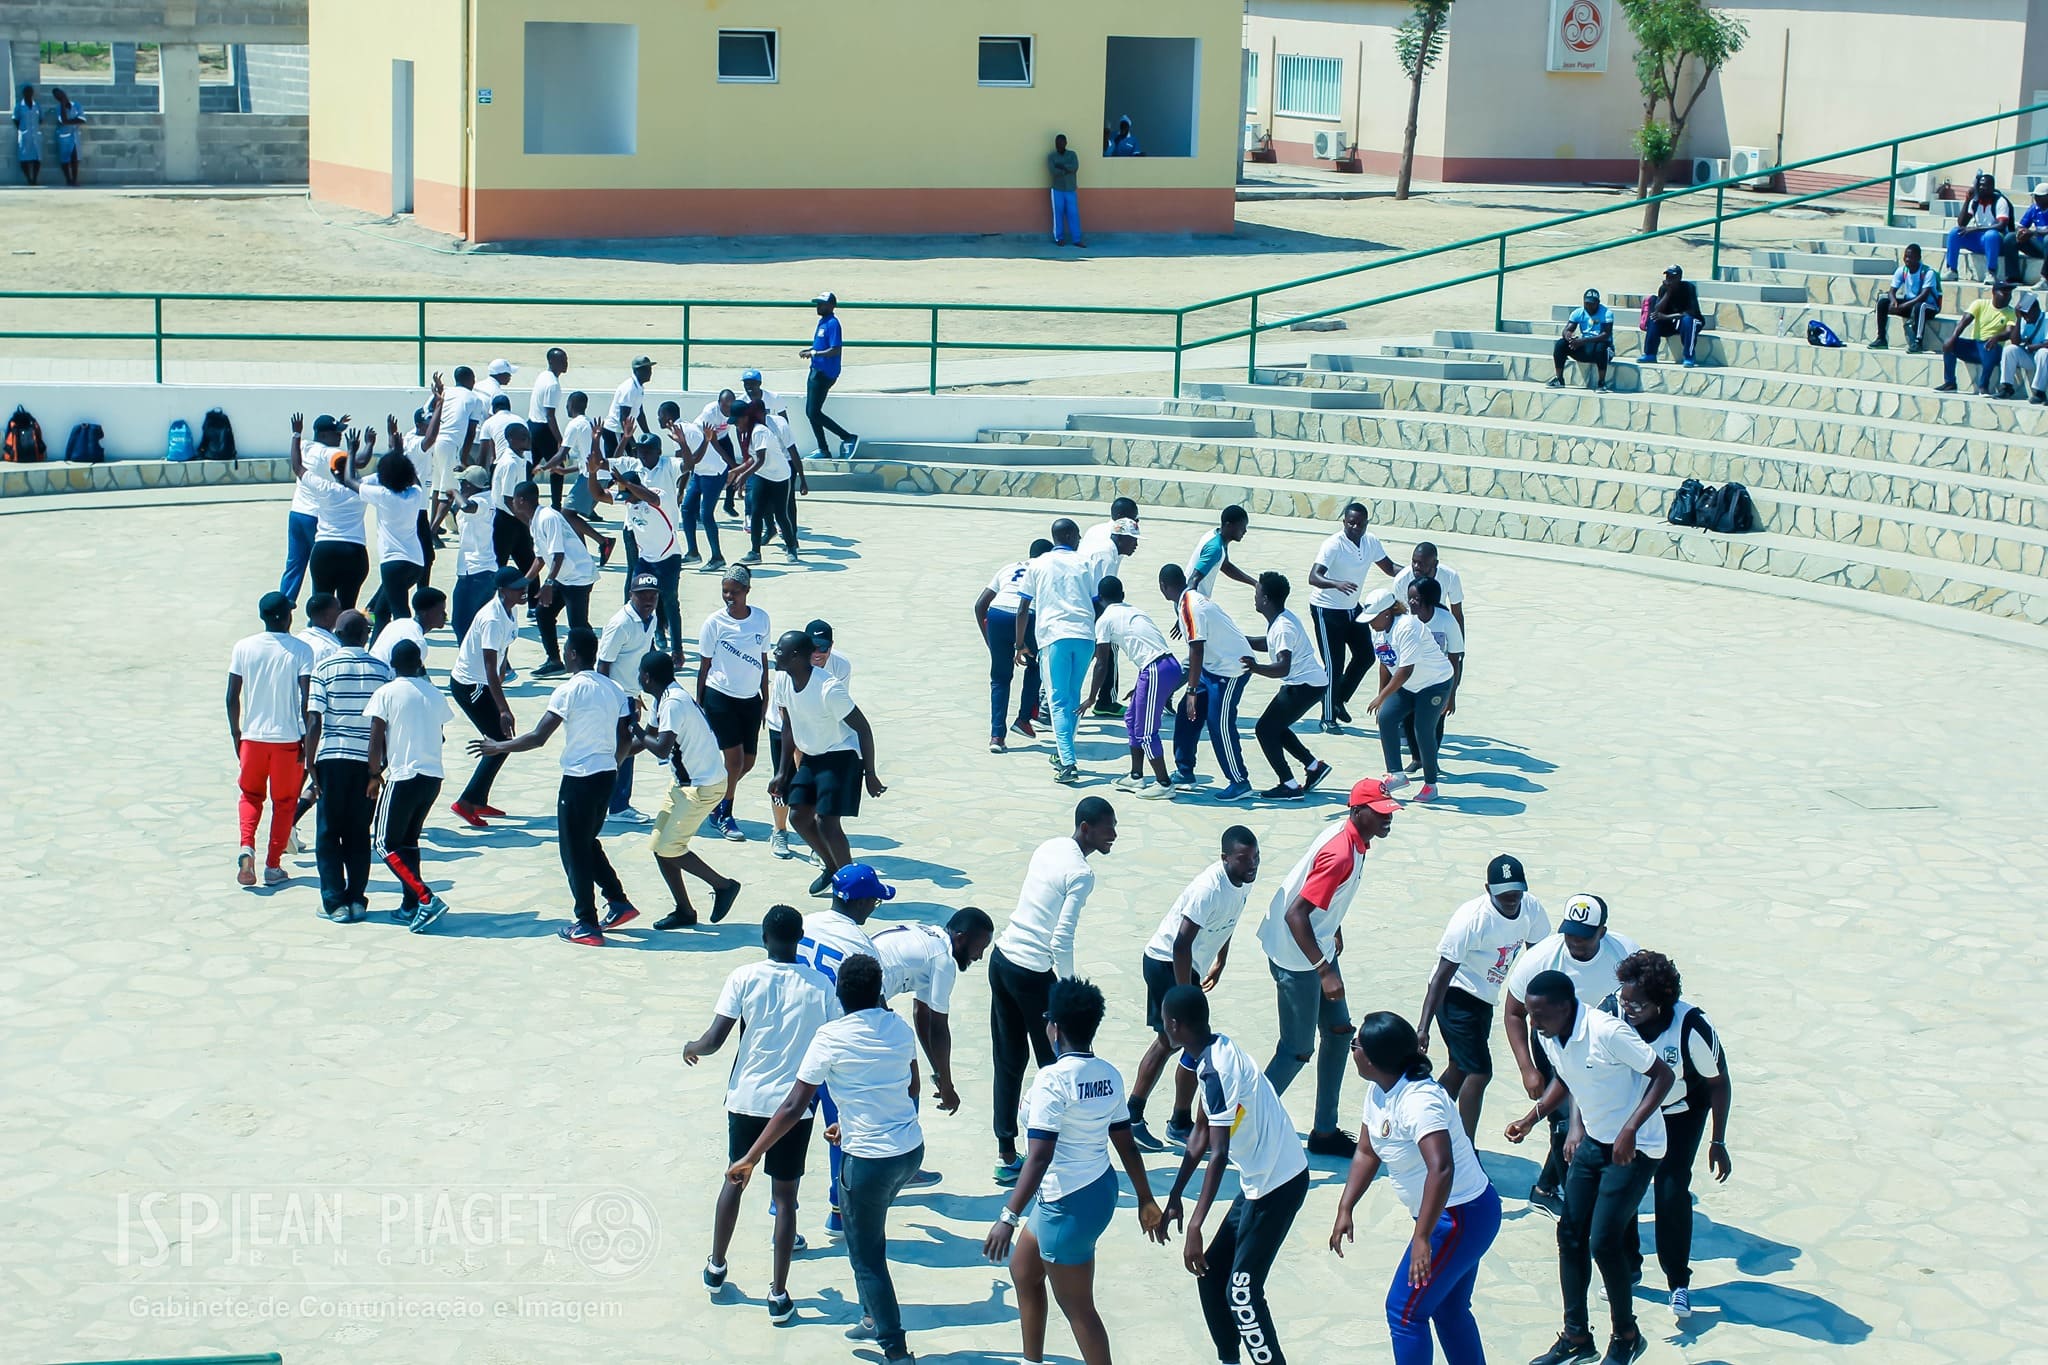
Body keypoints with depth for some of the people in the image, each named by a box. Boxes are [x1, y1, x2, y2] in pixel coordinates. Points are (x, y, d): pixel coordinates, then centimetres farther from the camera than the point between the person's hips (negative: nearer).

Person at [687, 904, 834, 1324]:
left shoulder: (744, 978, -8)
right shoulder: (820, 986, -5)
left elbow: (713, 1040, -10)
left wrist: (691, 1049, 11)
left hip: (747, 1099, 0)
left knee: (734, 1178, 22)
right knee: (785, 1196, 8)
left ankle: (716, 1268, 34)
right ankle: (779, 1296, 7)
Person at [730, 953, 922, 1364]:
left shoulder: (831, 1038, -15)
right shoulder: (900, 1027, 1)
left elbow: (793, 1107, -16)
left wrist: (751, 1157, -10)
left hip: (868, 1160, -6)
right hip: (912, 1150, 6)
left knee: (867, 1256, 8)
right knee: (870, 1234, 28)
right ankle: (875, 1318, 35)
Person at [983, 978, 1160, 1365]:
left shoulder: (1054, 1078, -21)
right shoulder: (1109, 1075, 2)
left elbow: (1039, 1158, -25)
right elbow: (1127, 1145, 9)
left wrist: (1008, 1218, -25)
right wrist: (1146, 1199, 19)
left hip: (1069, 1205, -9)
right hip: (1101, 1190, 9)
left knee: (1078, 1309, 3)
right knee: (1023, 1270, 27)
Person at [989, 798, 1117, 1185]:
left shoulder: (1048, 848, 8)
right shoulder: (1081, 873, -17)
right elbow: (1061, 940, -21)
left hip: (1002, 959, 8)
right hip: (1034, 973, -8)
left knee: (1007, 1063, 14)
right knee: (1056, 1066, 8)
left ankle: (1007, 1156, 19)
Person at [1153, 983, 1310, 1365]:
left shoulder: (1215, 1069, -23)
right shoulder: (1215, 1055, 7)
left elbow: (1218, 1154, -29)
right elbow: (1202, 1134, 16)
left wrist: (1195, 1227, -31)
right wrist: (1174, 1200, 20)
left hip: (1277, 1184, -10)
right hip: (1260, 1179, 10)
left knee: (1242, 1293, -8)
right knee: (1211, 1274, 14)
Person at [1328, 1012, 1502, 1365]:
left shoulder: (1419, 1100, -29)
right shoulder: (1378, 1091, 1)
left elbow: (1441, 1169, -40)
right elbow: (1366, 1153, 11)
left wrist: (1422, 1239, -41)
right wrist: (1345, 1209, 1)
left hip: (1462, 1217, -10)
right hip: (1459, 1216, 10)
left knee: (1404, 1310, -4)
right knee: (1448, 1309, 21)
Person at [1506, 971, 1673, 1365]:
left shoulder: (1608, 1032, -28)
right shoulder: (1549, 1037, -4)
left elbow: (1662, 1076, -21)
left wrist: (1630, 1130, -29)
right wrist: (1531, 1118, 3)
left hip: (1634, 1148, -8)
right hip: (1593, 1142, 8)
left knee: (1604, 1243, -9)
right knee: (1570, 1234, 6)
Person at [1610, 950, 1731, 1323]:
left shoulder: (1692, 1028, -33)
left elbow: (1718, 1082, -16)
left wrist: (1718, 1143, -11)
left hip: (1681, 1113, -3)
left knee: (1671, 1192, -11)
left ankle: (1679, 1283, 9)